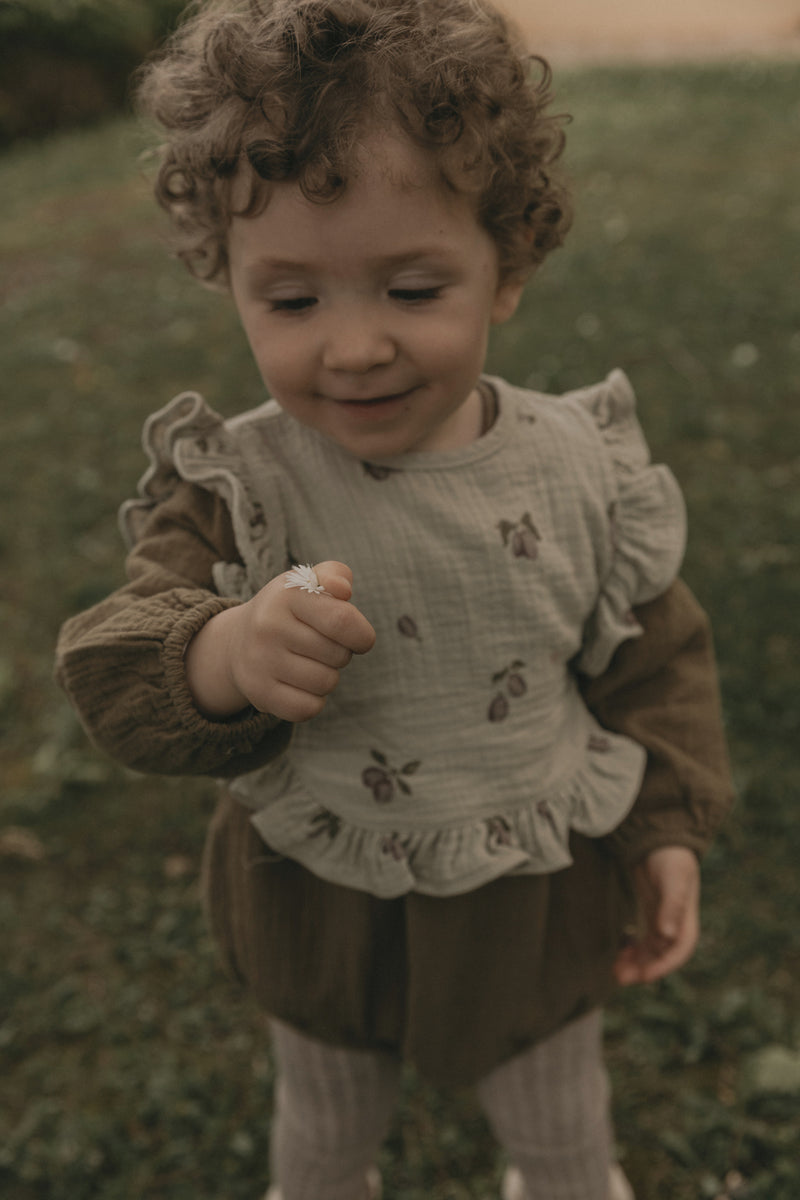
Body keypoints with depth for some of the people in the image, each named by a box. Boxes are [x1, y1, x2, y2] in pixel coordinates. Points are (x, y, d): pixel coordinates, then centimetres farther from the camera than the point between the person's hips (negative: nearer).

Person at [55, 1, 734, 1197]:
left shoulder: (581, 469, -18)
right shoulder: (235, 490, -22)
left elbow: (656, 653, -4)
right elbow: (122, 680, -29)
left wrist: (670, 828, -3)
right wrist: (222, 657, -50)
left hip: (539, 902, 1)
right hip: (320, 908, 0)